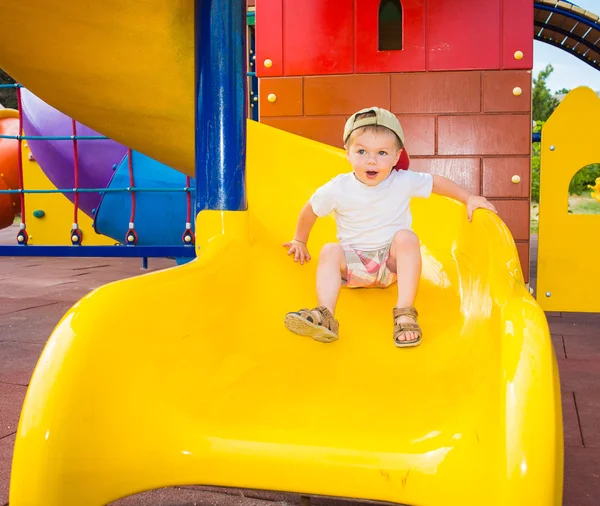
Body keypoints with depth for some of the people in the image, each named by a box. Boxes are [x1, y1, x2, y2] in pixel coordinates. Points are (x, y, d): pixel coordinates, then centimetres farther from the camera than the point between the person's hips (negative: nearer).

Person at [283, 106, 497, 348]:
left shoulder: (404, 182, -11)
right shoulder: (338, 189, -13)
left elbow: (437, 182, 6)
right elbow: (310, 210, 4)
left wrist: (469, 198, 6)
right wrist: (300, 241, 16)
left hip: (393, 262, 0)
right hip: (354, 263, 0)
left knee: (406, 237, -29)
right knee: (330, 251, -28)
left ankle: (405, 313, -34)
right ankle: (325, 316, -42)